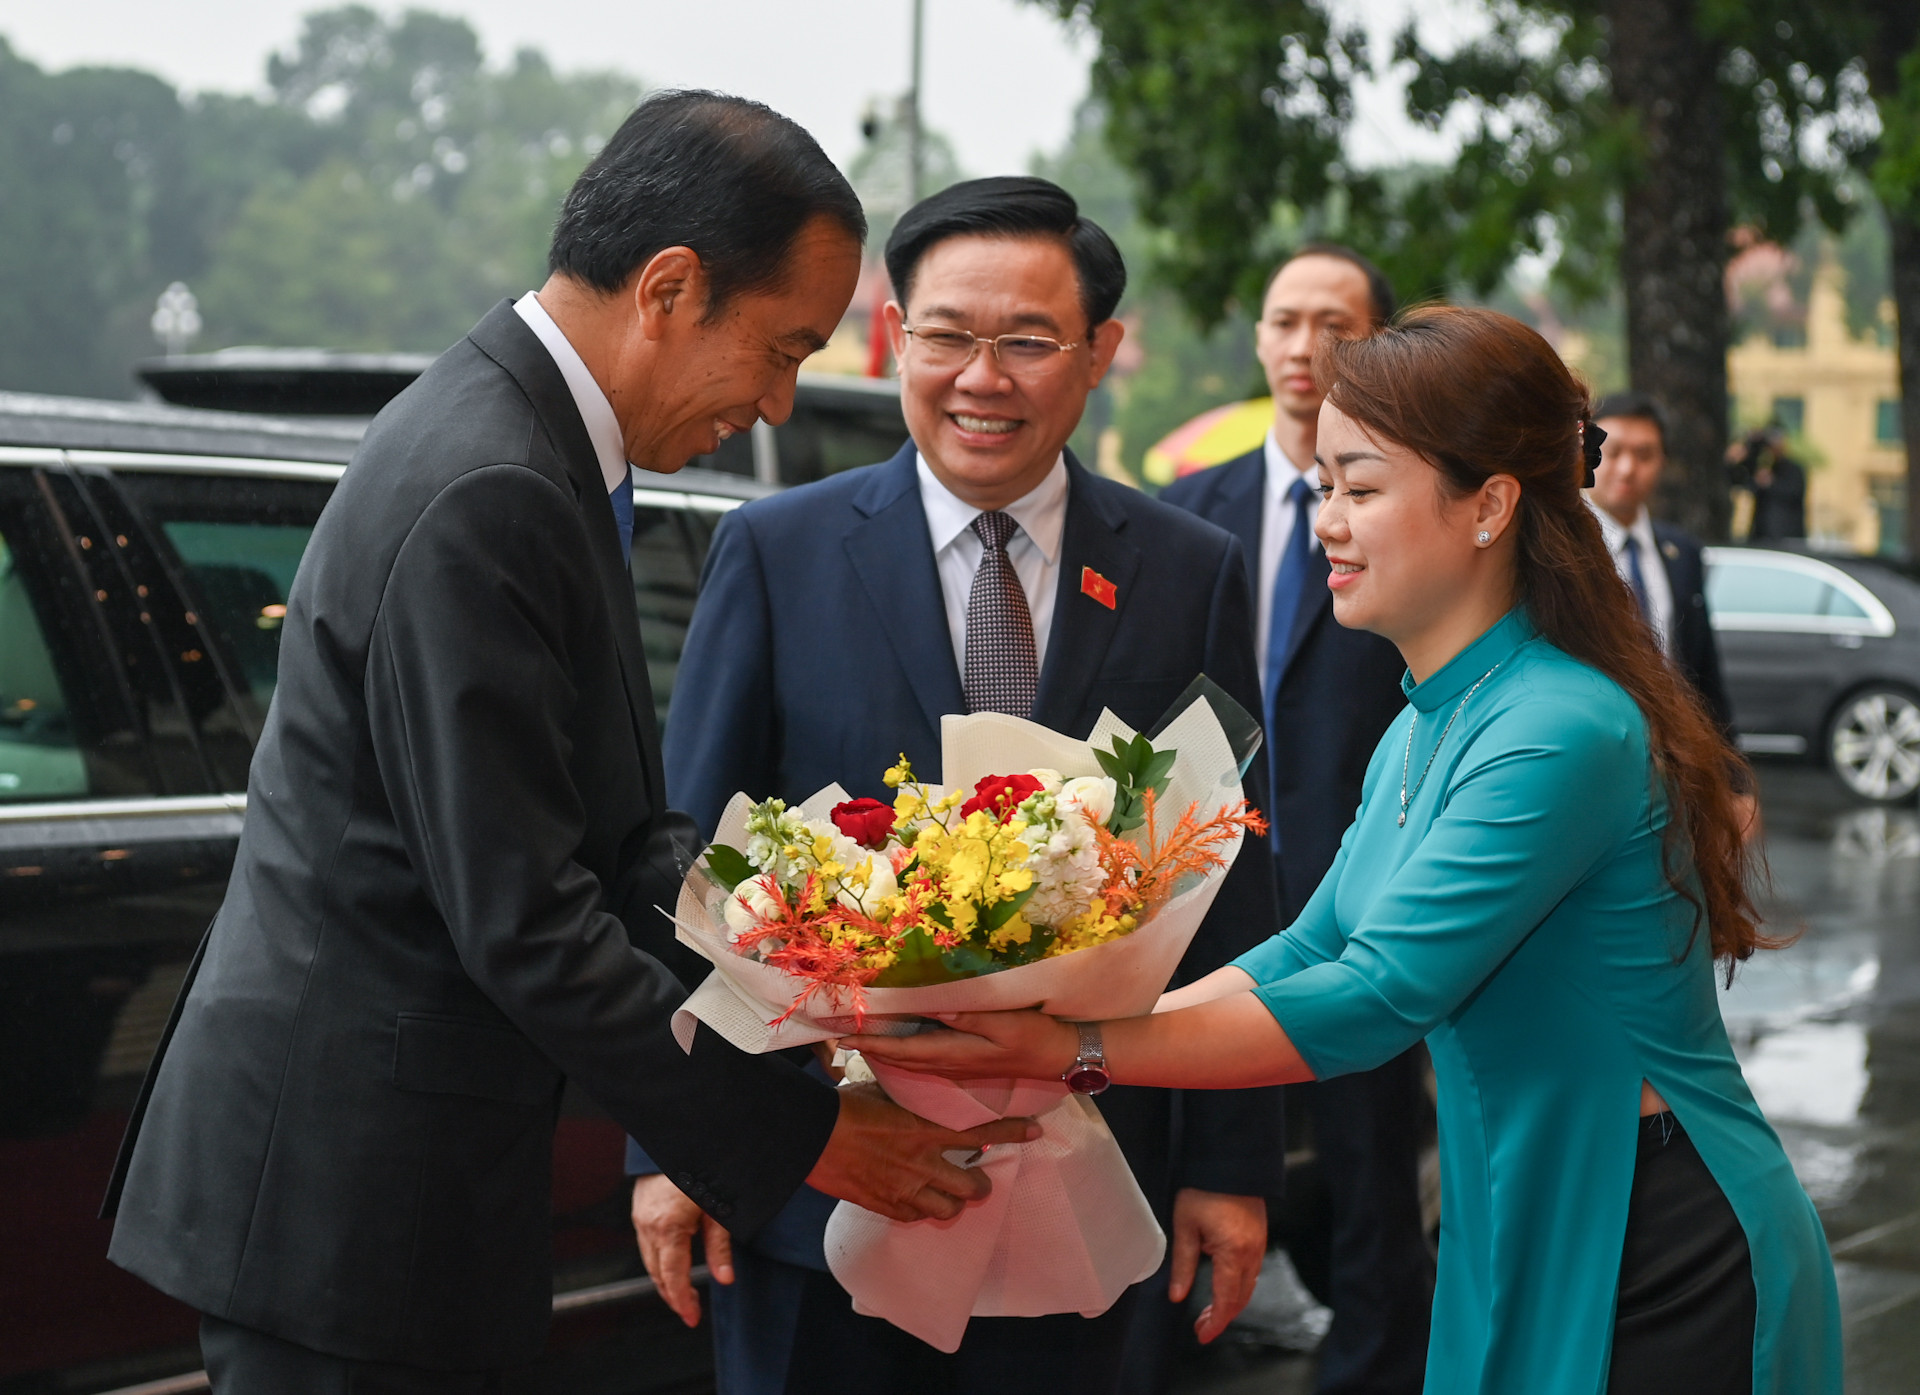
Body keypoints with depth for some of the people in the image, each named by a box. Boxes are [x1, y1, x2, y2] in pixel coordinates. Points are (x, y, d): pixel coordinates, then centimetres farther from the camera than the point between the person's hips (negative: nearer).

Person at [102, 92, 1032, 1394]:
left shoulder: (522, 443, 10)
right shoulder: (482, 496, -22)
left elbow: (628, 828, 11)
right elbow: (524, 926, -23)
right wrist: (796, 1134, -16)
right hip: (342, 1199, -10)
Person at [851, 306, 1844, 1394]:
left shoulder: (1563, 735, -23)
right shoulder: (1424, 731, 8)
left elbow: (1375, 998, -26)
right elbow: (1311, 951, 9)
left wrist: (1071, 1049, -27)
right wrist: (1067, 1028, -3)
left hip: (1661, 1270, -8)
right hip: (1528, 1243, 8)